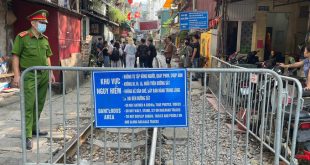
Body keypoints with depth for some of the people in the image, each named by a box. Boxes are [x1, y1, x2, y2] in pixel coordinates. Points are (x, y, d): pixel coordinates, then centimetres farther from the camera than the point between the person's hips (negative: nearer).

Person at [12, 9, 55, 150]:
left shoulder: (45, 39, 11)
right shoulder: (22, 37, -6)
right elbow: (15, 56, -7)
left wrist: (51, 72, 13)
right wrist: (17, 75, -13)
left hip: (44, 75, 6)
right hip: (30, 75, -6)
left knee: (40, 104, 12)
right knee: (29, 105, -7)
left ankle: (33, 128, 27)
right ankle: (28, 136, -3)